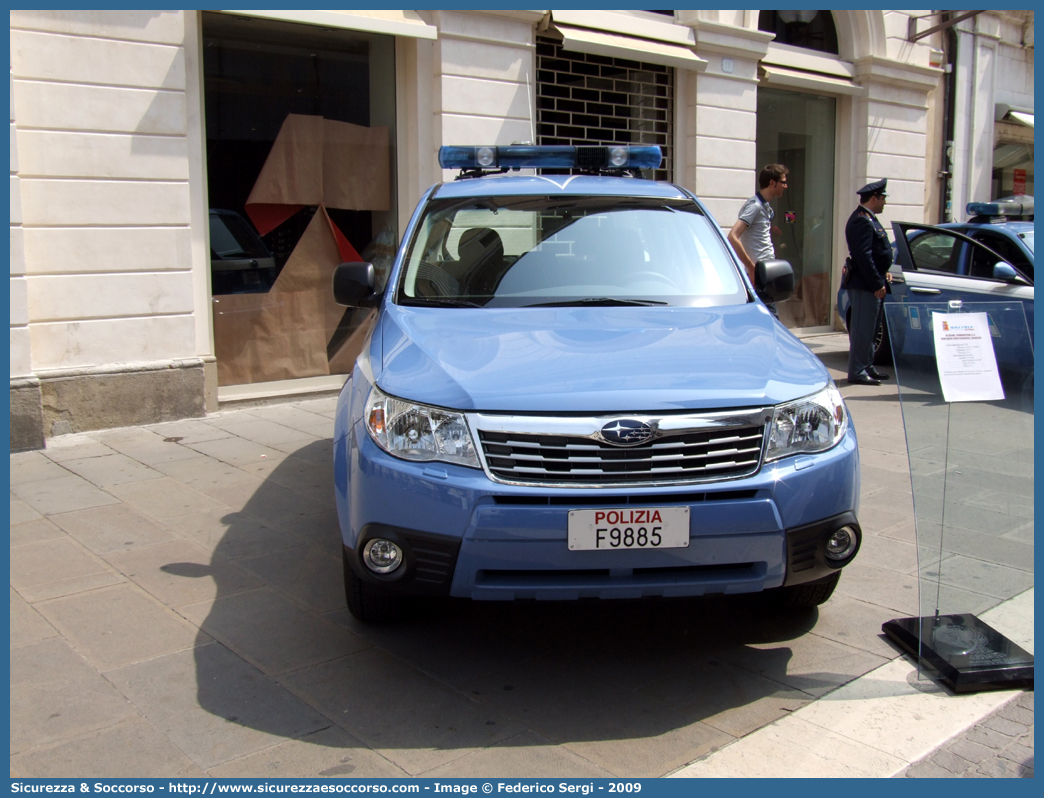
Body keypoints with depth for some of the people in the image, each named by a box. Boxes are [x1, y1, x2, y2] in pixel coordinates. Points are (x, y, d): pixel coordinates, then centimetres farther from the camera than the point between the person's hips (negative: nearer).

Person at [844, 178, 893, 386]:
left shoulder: (868, 219, 18)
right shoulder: (861, 220, -16)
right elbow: (863, 256, -23)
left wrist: (883, 274, 15)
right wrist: (877, 284, -22)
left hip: (871, 284, 11)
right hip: (864, 285, -11)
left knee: (869, 328, 16)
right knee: (863, 330, -7)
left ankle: (867, 367, 25)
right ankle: (857, 372, -3)